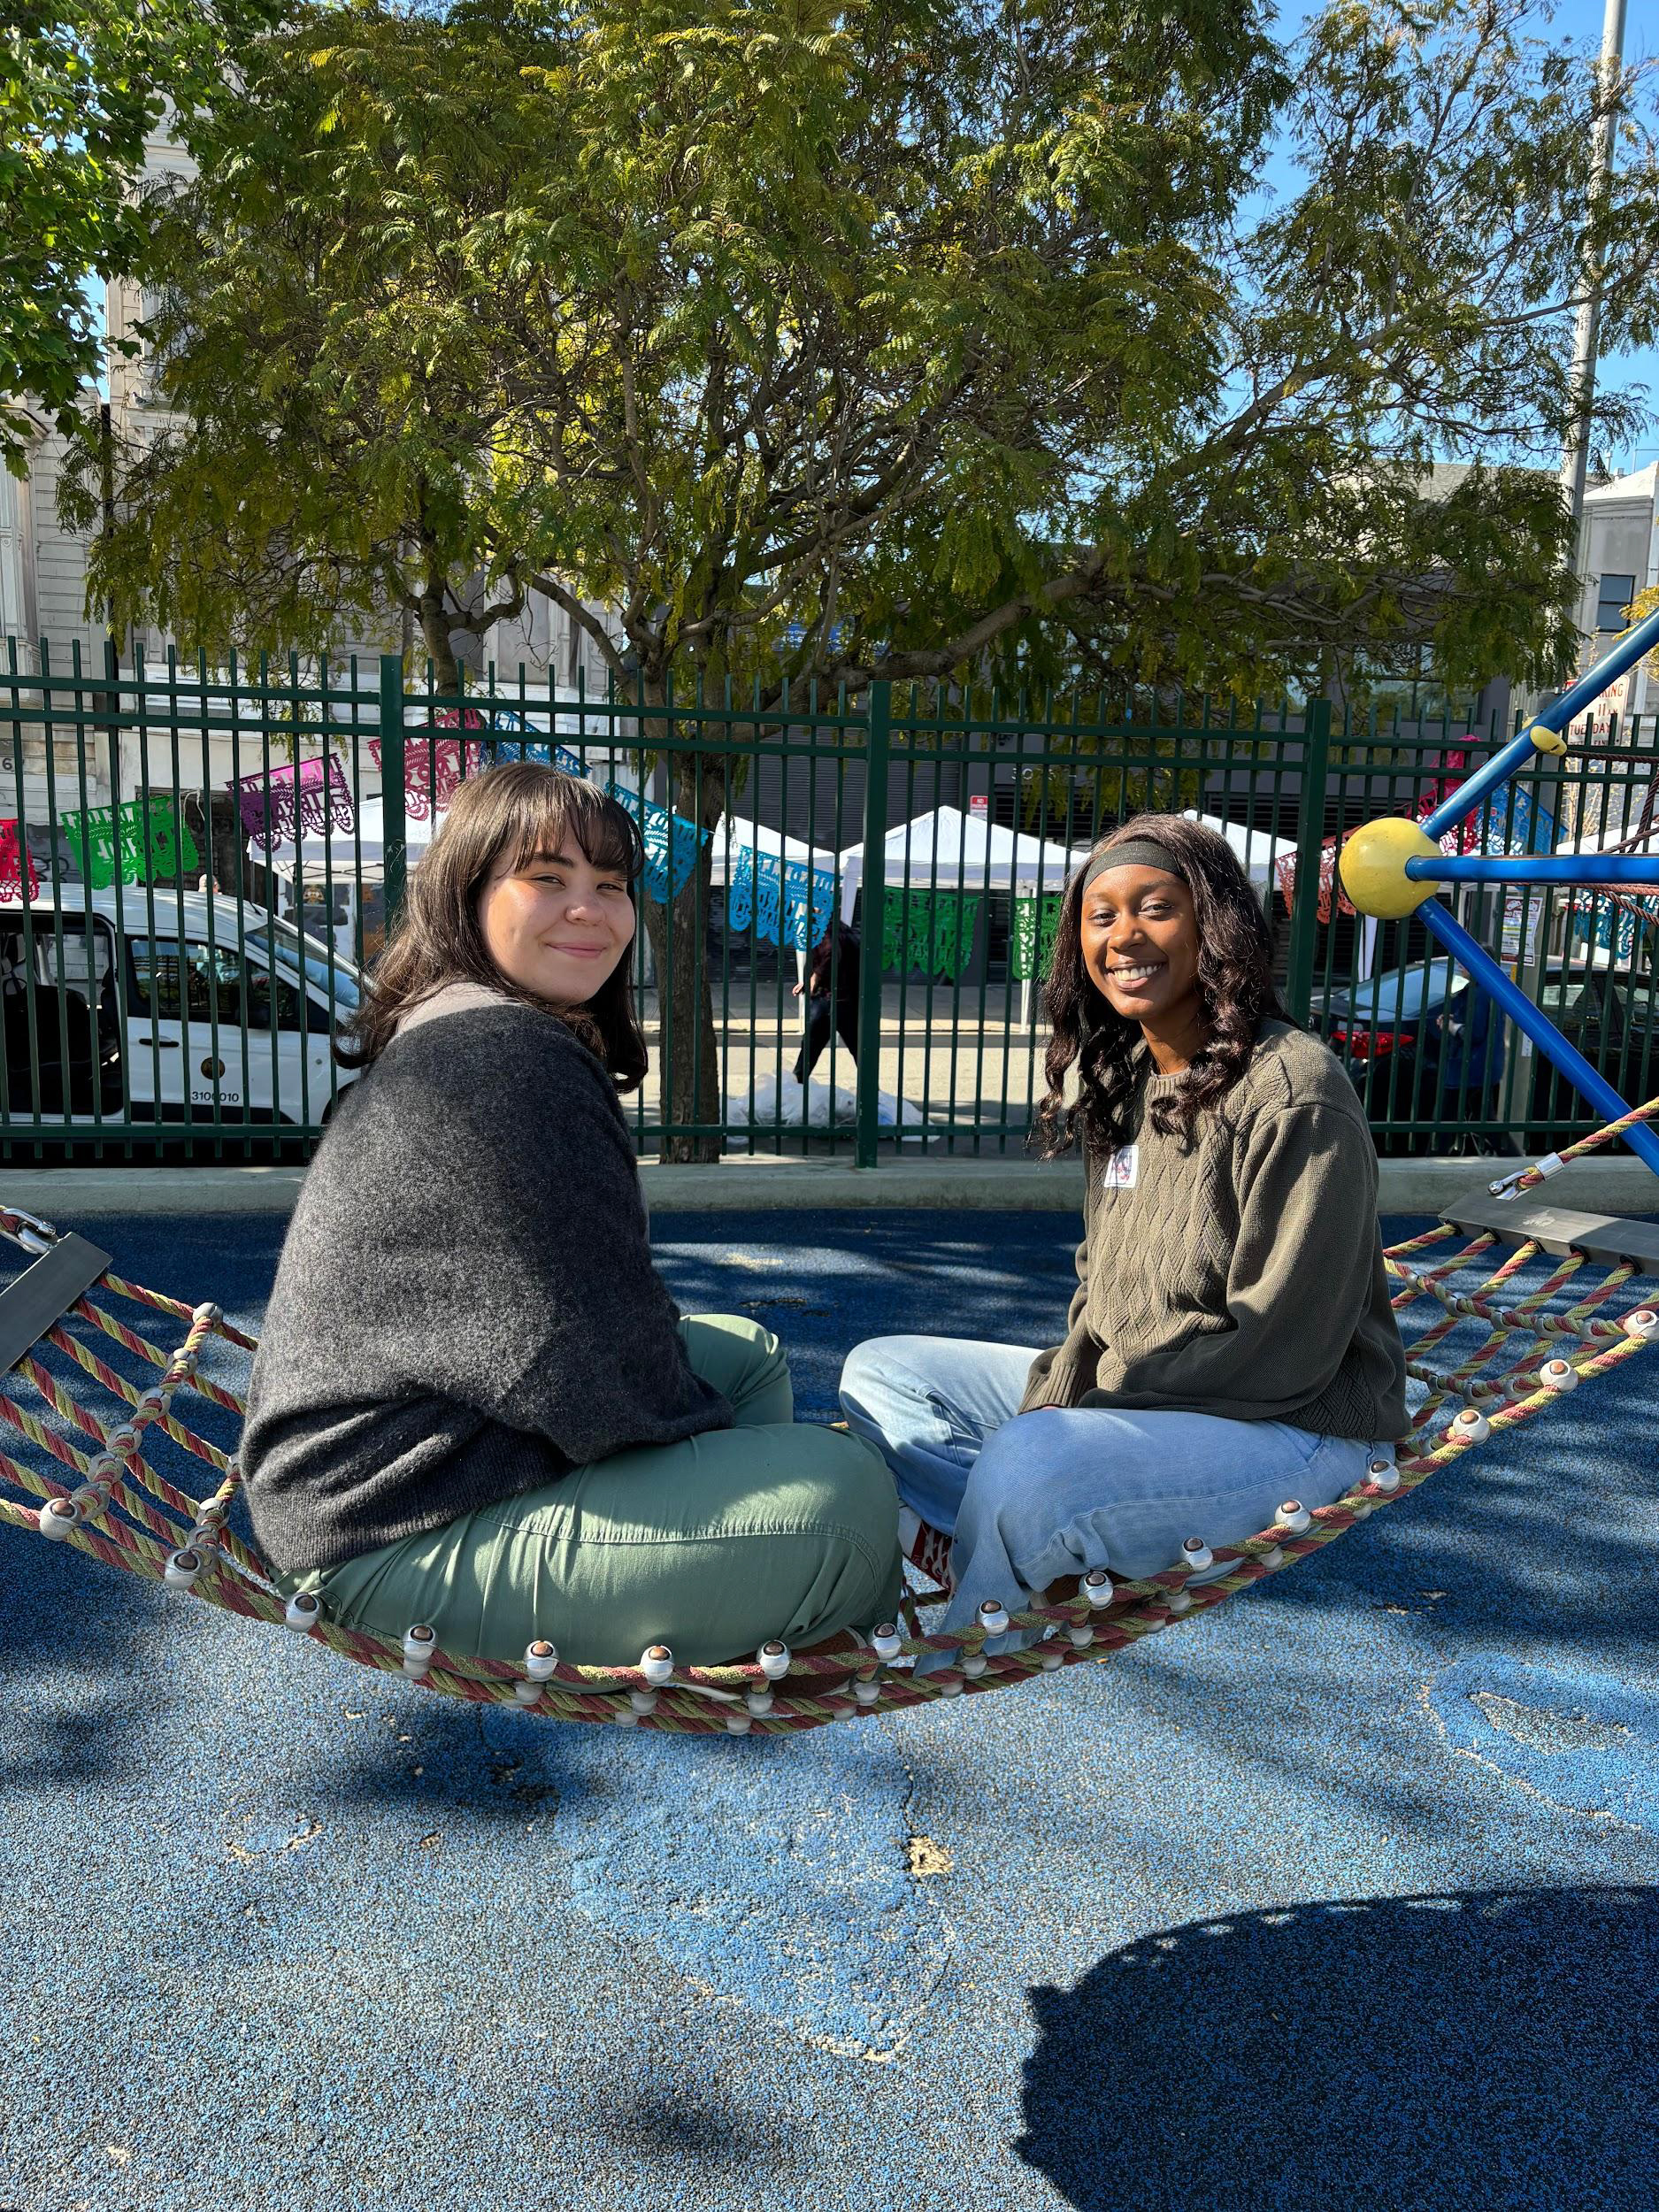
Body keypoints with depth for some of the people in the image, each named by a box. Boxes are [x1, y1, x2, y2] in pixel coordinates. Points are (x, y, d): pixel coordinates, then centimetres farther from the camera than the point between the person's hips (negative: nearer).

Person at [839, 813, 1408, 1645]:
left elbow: (1281, 1348, -20)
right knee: (880, 1372, 5)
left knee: (1029, 1466, -35)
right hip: (1123, 1397, 9)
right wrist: (1055, 1393, -7)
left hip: (1292, 1429, -9)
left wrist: (1077, 1409, -17)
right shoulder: (1126, 1079, 8)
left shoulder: (1292, 1092, -18)